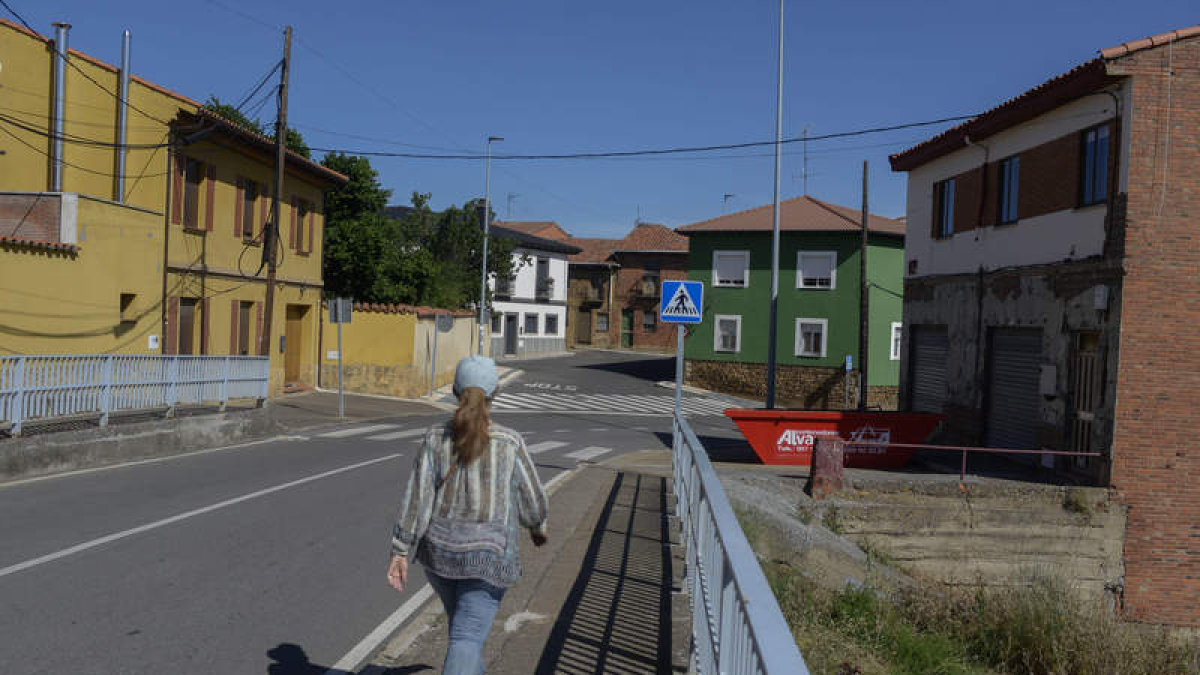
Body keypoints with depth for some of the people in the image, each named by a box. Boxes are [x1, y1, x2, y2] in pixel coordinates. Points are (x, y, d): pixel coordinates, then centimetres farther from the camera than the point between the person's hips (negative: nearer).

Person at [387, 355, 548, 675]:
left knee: (464, 620, 28)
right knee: (466, 640, -2)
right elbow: (531, 498, -2)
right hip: (487, 556, -4)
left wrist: (400, 553, -8)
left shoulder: (436, 438, -8)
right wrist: (538, 525, 18)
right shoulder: (510, 443, -13)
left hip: (441, 550, 4)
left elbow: (417, 498, -11)